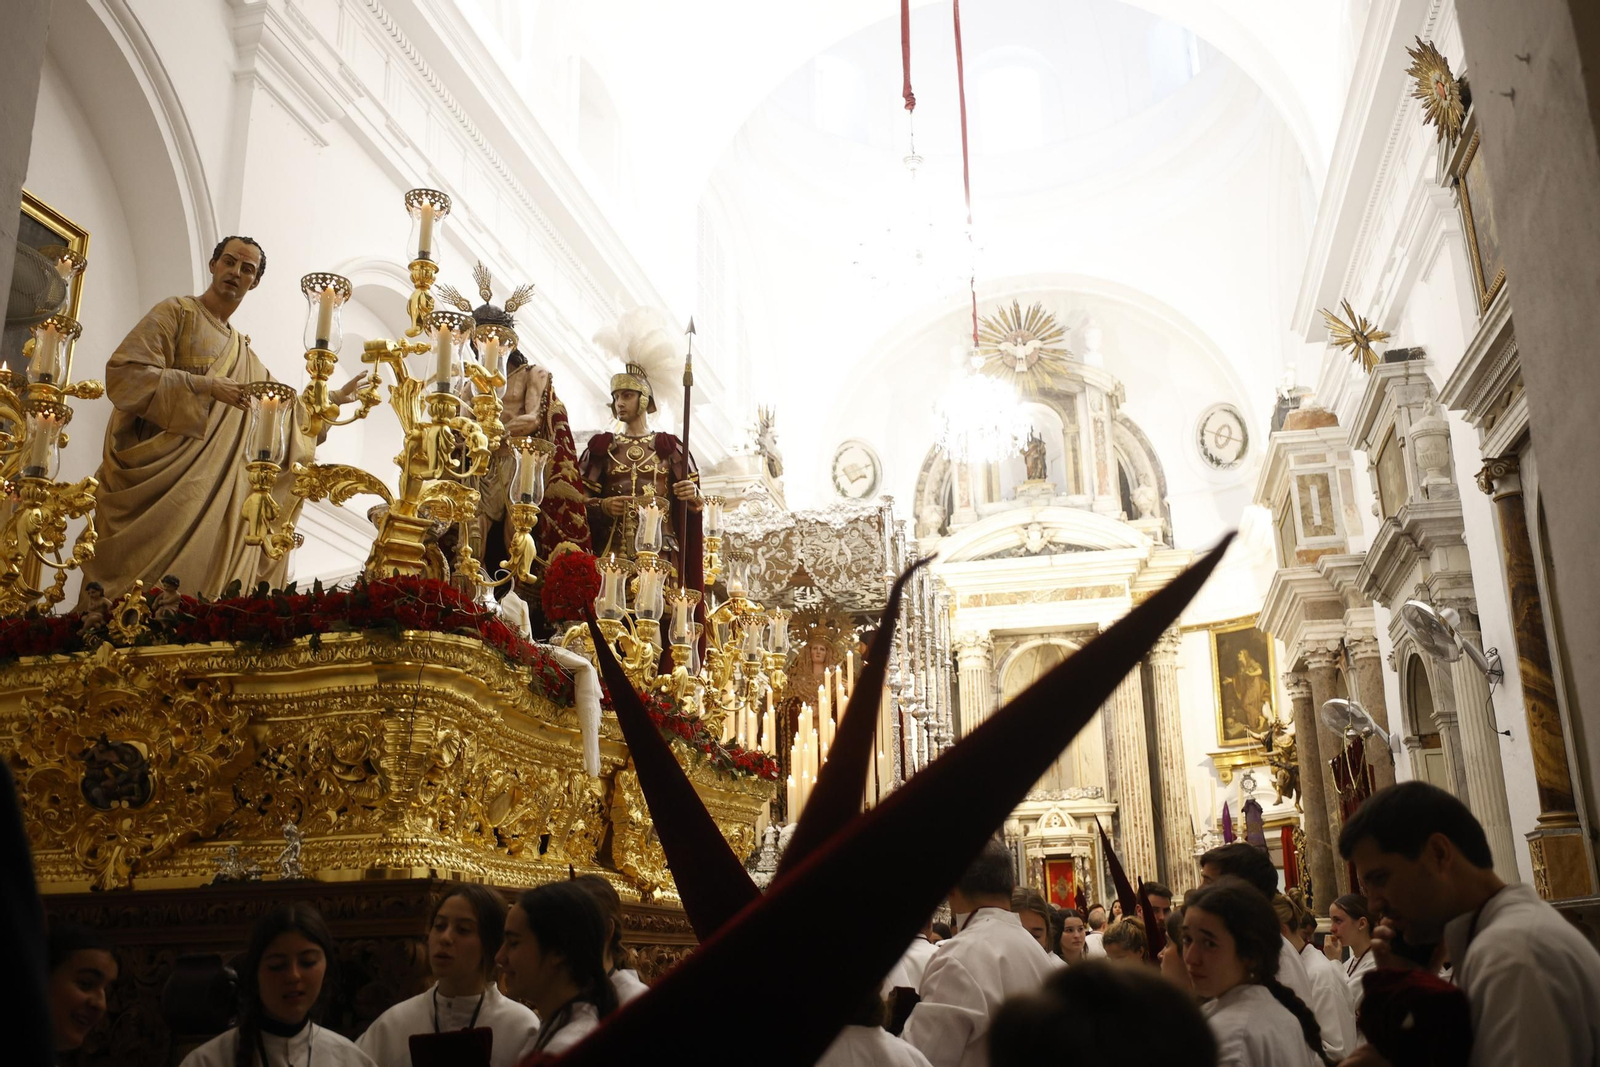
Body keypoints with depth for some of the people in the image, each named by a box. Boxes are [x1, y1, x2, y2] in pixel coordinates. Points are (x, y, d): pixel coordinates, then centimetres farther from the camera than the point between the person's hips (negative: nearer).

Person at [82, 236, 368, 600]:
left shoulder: (243, 354, 21)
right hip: (159, 478, -6)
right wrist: (205, 385, -15)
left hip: (211, 492, 6)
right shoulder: (177, 311, 2)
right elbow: (122, 372, -10)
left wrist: (335, 398, 30)